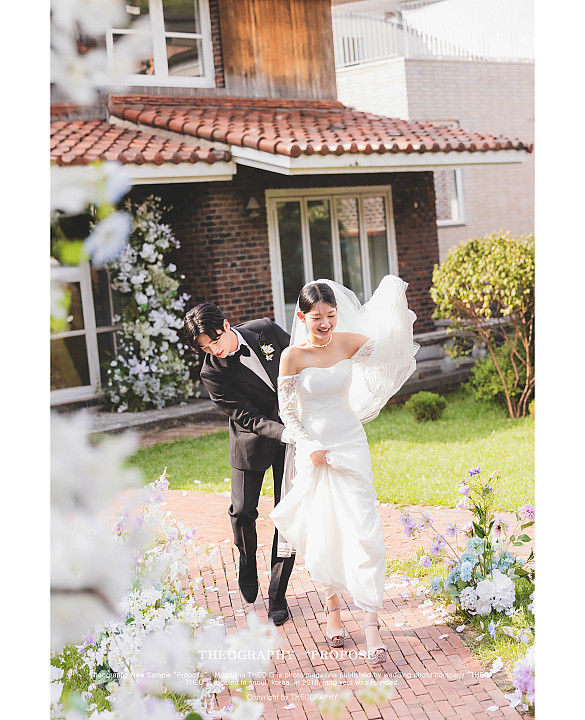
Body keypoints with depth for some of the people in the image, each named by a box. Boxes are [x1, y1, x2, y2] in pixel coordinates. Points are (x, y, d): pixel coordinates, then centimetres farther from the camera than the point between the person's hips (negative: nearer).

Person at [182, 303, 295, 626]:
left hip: (292, 427, 1)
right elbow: (249, 418, -22)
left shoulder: (265, 330, -13)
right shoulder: (212, 373, -19)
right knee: (242, 511, -2)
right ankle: (247, 564, 32)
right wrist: (285, 433, -36)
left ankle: (277, 595, 11)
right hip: (252, 440, -1)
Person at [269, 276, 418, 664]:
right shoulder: (293, 355, -10)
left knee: (363, 531, -7)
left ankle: (371, 625, -5)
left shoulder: (349, 342, -5)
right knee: (323, 533, 8)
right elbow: (286, 408, -1)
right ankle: (333, 608, 30)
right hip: (312, 448, -1)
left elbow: (393, 344, 6)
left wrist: (399, 301, -7)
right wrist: (310, 446, -8)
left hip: (351, 445, 1)